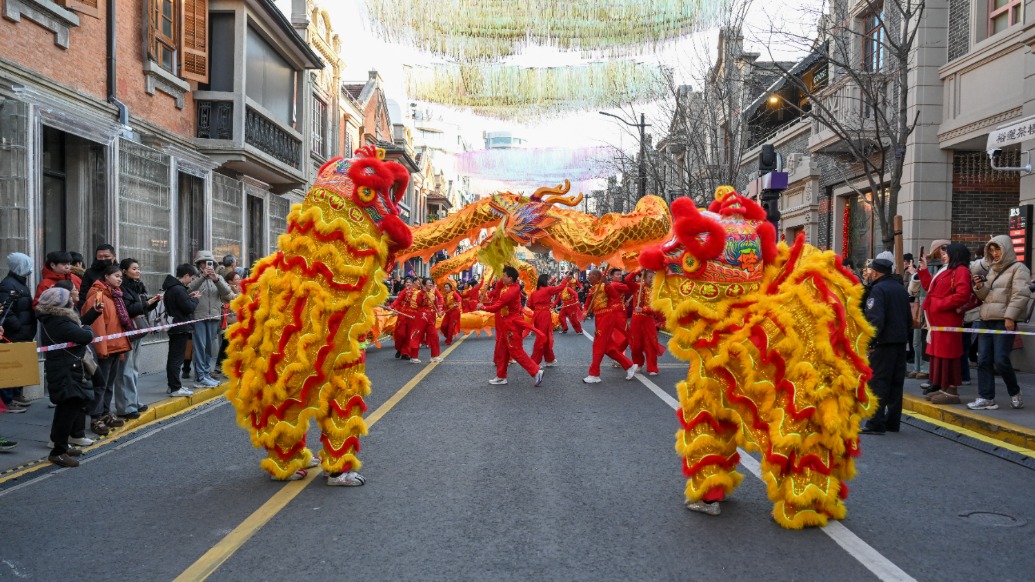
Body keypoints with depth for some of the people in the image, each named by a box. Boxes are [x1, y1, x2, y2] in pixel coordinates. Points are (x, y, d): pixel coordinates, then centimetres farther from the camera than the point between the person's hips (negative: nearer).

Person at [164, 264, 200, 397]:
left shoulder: (172, 287, 11)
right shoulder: (178, 289, -20)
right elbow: (189, 308, -20)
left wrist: (189, 296, 3)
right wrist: (194, 298, -4)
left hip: (174, 327, 10)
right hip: (181, 328, -10)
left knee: (173, 357, 15)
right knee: (177, 358, -6)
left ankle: (172, 385, 23)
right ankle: (175, 388, -2)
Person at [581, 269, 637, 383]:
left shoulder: (605, 285, -12)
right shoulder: (591, 289, 13)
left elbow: (616, 296, -25)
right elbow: (588, 305, 13)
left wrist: (608, 285, -33)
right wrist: (586, 313, -5)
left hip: (607, 316, -9)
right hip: (600, 318, 9)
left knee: (598, 345, -6)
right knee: (608, 346, 11)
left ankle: (594, 375, 0)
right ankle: (629, 366, 20)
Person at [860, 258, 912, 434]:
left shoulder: (878, 289, -11)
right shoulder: (901, 288, 15)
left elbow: (875, 318, -21)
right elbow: (909, 318, 19)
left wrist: (870, 341, -18)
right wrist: (906, 336, 21)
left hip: (884, 342, -8)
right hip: (901, 341, 8)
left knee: (877, 382, -6)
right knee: (896, 382, 12)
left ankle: (876, 423, -7)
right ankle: (893, 422, 18)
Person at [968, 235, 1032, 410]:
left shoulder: (1018, 268, -4)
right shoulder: (992, 269, 19)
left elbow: (1021, 295, -14)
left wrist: (1010, 317, -20)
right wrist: (980, 286, 3)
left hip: (1004, 321, -8)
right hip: (986, 320, 8)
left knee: (1001, 360, -8)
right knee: (983, 360, 3)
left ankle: (1015, 393, 14)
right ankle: (986, 398, 6)